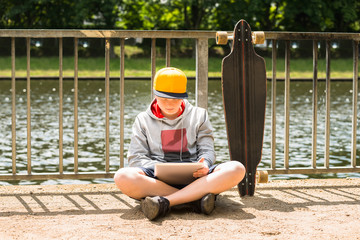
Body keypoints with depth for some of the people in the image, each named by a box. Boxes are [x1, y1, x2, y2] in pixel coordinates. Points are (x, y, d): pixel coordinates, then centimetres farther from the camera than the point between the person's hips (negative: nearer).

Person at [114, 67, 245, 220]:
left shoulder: (199, 115, 18)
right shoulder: (143, 120, 14)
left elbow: (207, 150, 11)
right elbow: (136, 158, 6)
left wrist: (205, 165, -15)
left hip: (193, 176, 1)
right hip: (158, 178, -1)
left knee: (237, 169, -29)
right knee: (123, 177, -34)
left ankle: (164, 202, -36)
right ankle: (197, 198, -33)